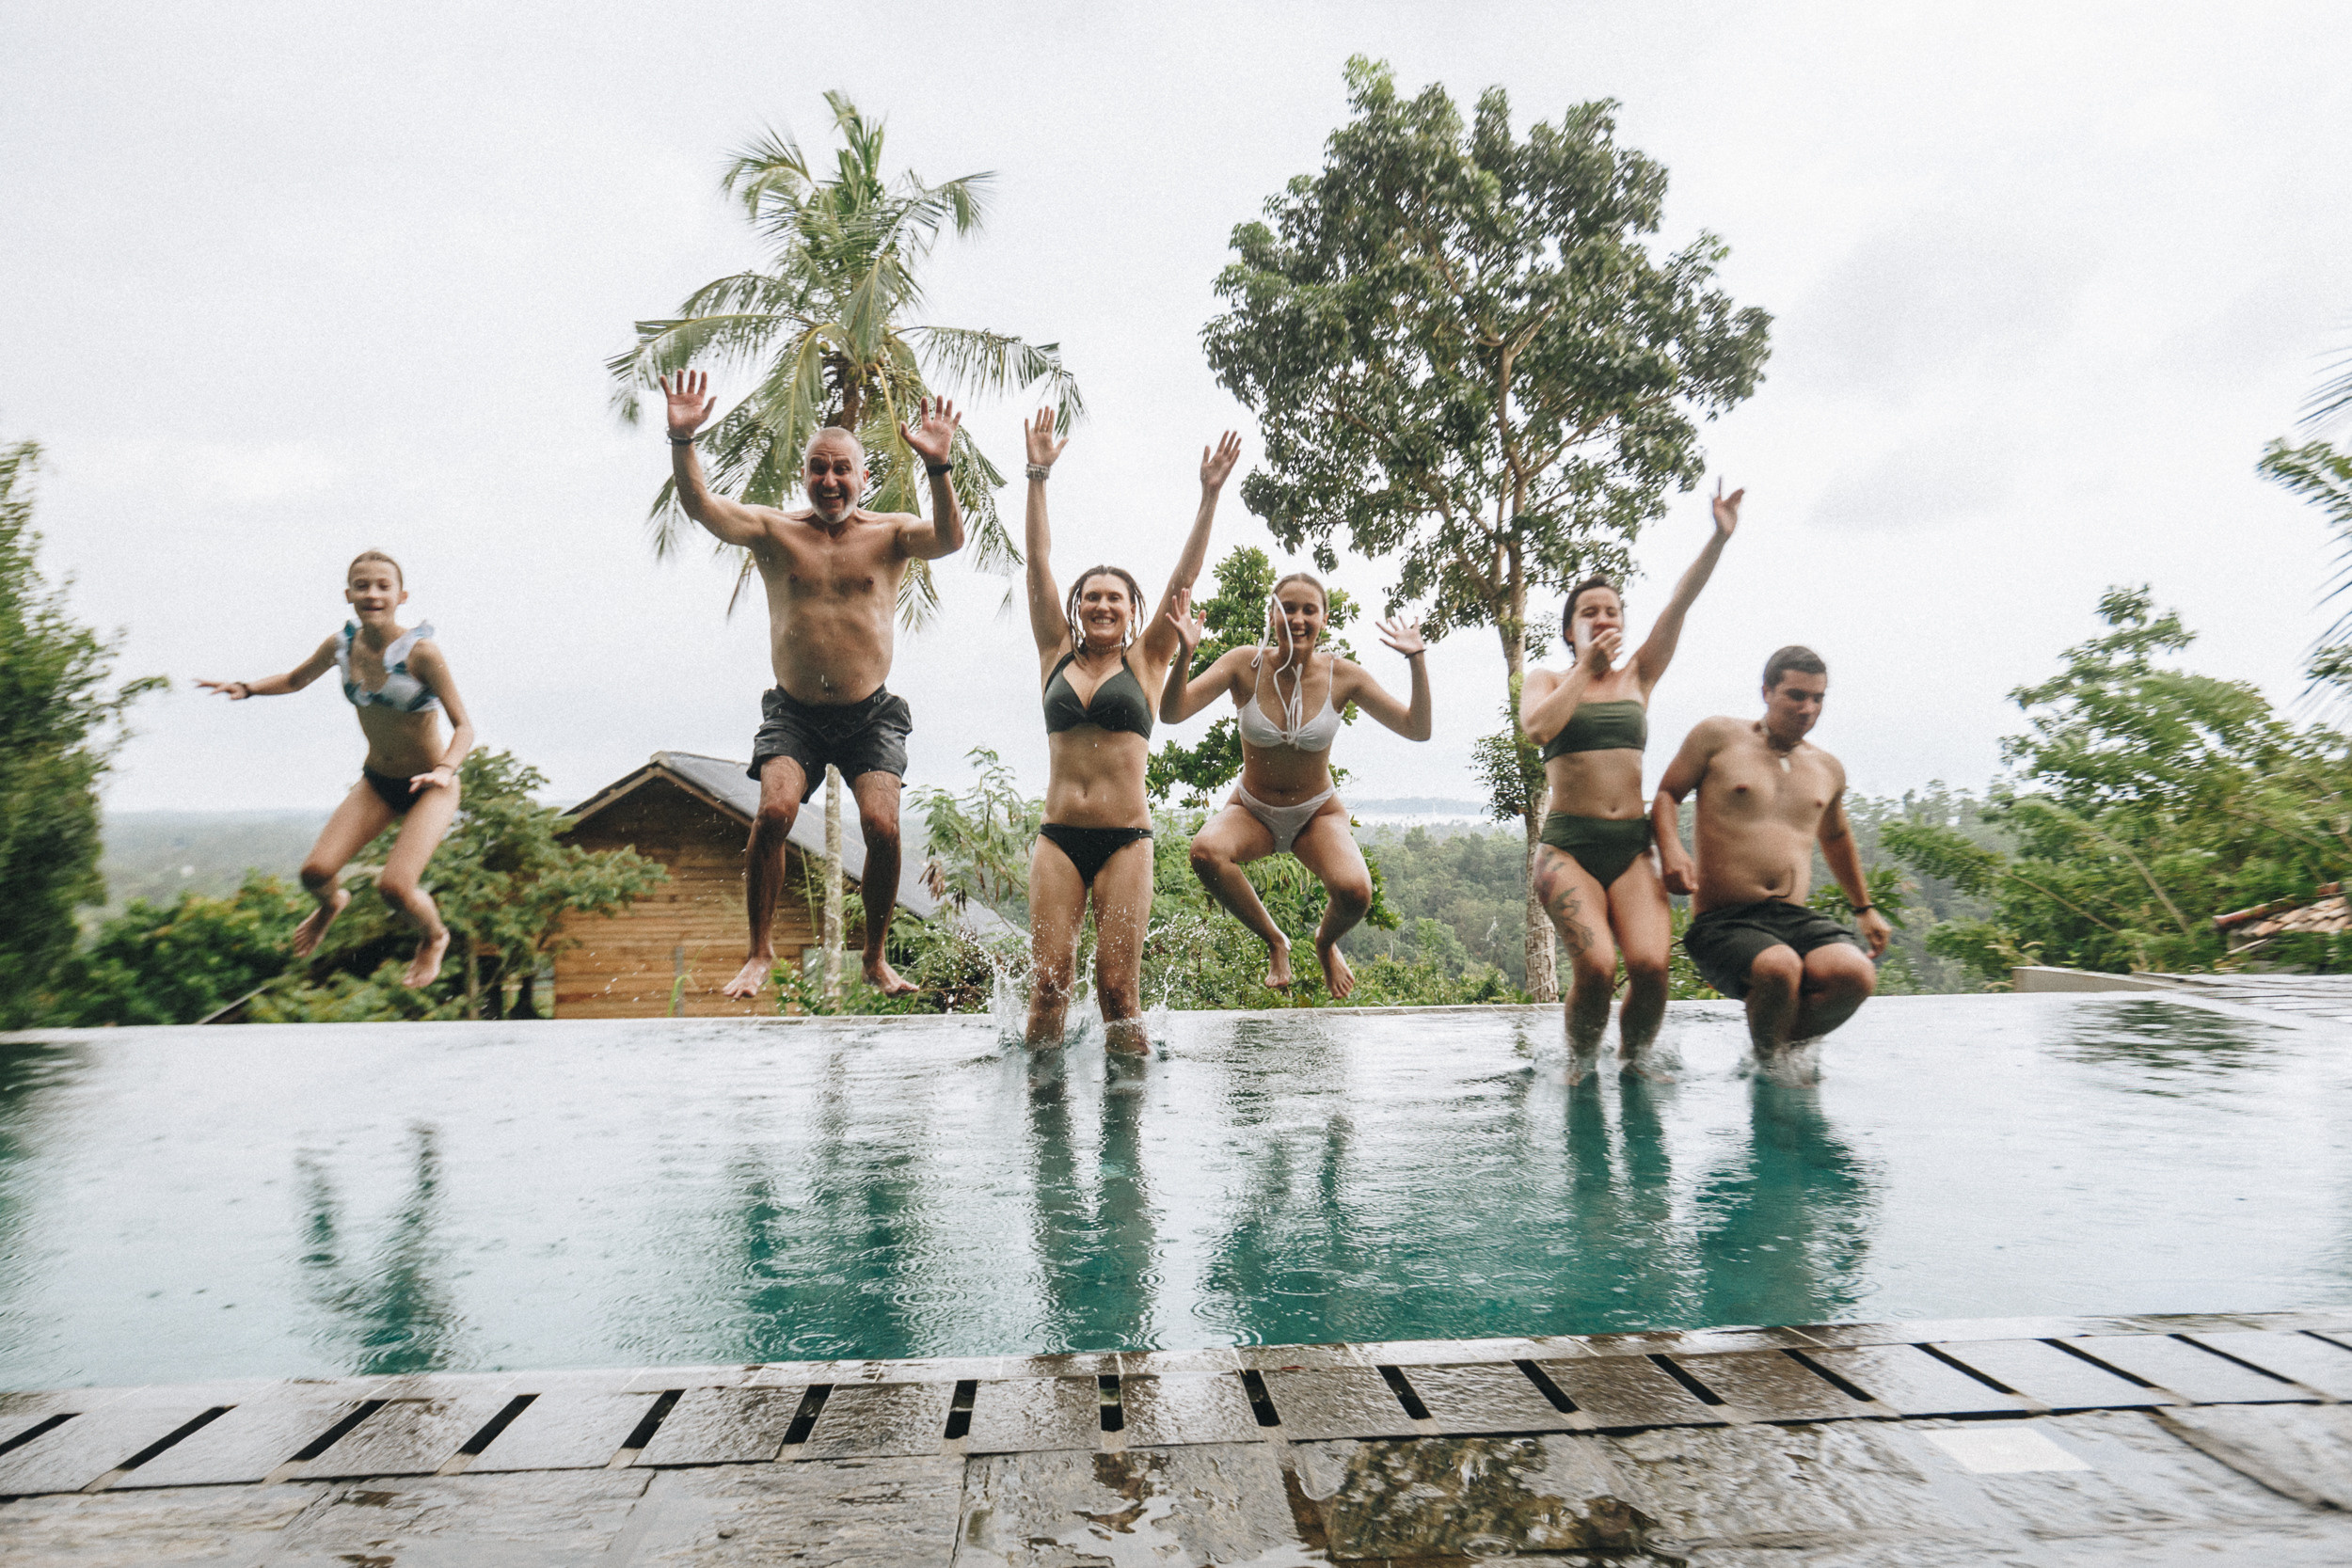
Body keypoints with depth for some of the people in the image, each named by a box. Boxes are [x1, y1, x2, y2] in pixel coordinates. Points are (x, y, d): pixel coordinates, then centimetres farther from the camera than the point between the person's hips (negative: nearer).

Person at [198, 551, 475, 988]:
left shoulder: (421, 652, -22)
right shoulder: (340, 645, -6)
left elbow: (464, 726, -20)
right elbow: (294, 680, 15)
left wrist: (444, 769, -37)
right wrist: (245, 688, -3)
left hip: (429, 788, -5)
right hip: (376, 782, 5)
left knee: (394, 886, -20)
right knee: (316, 872, -9)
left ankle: (435, 938, 15)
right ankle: (331, 904, 31)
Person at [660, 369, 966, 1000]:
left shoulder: (890, 533, 1)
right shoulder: (774, 530, 4)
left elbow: (950, 539, -18)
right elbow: (701, 505, -9)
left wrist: (937, 468, -34)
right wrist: (682, 440, -25)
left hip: (870, 714, 0)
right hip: (794, 712, 1)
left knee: (882, 824, -16)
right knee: (774, 811, -21)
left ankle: (876, 957, 5)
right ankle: (760, 949, -3)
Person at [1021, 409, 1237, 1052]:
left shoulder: (1145, 662, 8)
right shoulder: (1057, 656, 12)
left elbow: (1183, 578, 1)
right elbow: (1038, 564, 8)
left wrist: (1209, 496, -4)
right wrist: (1038, 476, 4)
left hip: (1126, 840, -1)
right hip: (1058, 837, 2)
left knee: (1118, 986, -3)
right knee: (1049, 981, -4)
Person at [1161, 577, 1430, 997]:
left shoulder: (1343, 675, -12)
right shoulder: (1245, 664, -13)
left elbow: (1418, 729, -12)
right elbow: (1172, 713, -21)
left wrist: (1416, 658, -21)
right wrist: (1185, 653, -36)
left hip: (1318, 813, 0)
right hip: (1251, 811, 0)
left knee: (1355, 892, -30)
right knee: (1206, 851, -35)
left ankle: (1326, 943, 12)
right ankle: (1274, 941, -5)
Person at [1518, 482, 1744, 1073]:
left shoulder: (1638, 676, 16)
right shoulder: (1546, 680, 10)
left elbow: (1680, 603, 4)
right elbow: (1537, 728, -13)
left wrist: (1720, 537, -6)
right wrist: (1584, 670, -5)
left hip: (1631, 845, 3)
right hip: (1568, 844, -2)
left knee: (1650, 962, -22)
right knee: (1596, 965, -25)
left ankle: (1636, 1061, 4)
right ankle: (1579, 1067, 2)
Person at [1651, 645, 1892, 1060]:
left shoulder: (1828, 769, 20)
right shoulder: (1718, 737, 5)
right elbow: (1666, 795, 7)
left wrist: (1865, 908, 44)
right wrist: (1671, 850, -14)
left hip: (1797, 918, 5)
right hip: (1723, 922, -4)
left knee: (1856, 974, -27)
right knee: (1780, 969, -36)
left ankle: (1785, 1043, 4)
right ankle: (1765, 1057, -3)